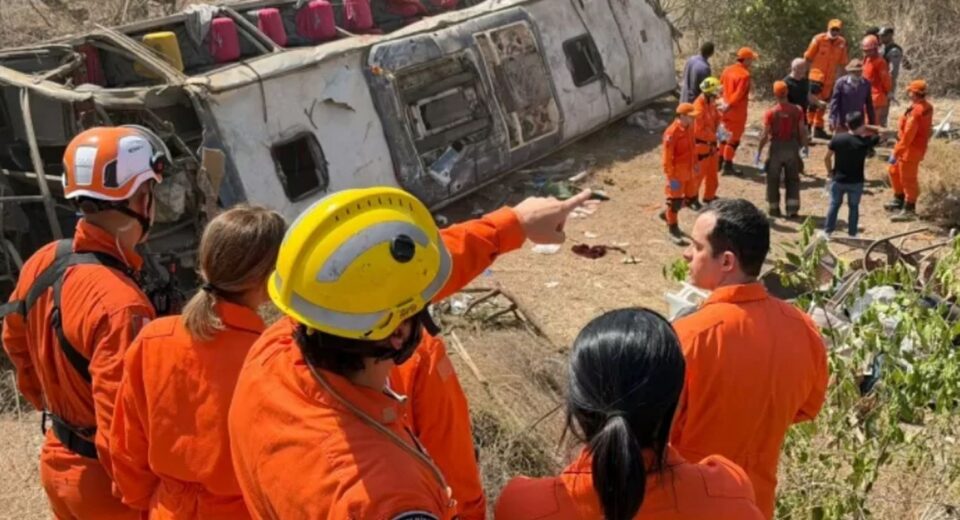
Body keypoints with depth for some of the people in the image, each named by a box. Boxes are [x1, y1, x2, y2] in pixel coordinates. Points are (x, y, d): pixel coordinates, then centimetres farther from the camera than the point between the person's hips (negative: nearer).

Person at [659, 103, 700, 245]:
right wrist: (671, 177, -21)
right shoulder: (672, 132, -24)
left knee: (683, 197, 19)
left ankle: (666, 214, 42)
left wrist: (695, 164, 19)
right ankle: (672, 229, 18)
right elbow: (667, 157, -22)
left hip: (688, 170, 8)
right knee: (675, 200, 4)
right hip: (677, 172, -8)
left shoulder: (689, 128, 2)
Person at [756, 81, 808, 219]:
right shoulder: (797, 110, -6)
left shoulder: (771, 113, -13)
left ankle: (774, 208, 19)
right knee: (792, 179, 12)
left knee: (773, 179, 12)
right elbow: (802, 131, -3)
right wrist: (804, 146, 12)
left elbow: (765, 135, -11)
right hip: (793, 146, 2)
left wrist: (759, 151, -2)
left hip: (776, 147, -2)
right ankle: (792, 209, 7)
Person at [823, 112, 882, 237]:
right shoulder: (865, 141, -14)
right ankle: (852, 234, 18)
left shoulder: (837, 138, -9)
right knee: (853, 207, 13)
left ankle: (827, 231, 18)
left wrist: (830, 172, 9)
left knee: (834, 205, 15)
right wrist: (867, 128, 5)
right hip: (856, 182, -1)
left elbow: (827, 158, -4)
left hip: (838, 180, 1)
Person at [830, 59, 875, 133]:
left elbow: (869, 104, 9)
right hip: (842, 123, -2)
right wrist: (832, 120, -11)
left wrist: (872, 121, 11)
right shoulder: (841, 83, -8)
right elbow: (834, 102, -7)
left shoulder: (866, 84, 1)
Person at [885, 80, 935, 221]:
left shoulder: (915, 112, -28)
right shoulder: (927, 107, 2)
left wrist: (896, 154, -24)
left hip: (911, 150, -10)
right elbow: (927, 128, 13)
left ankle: (909, 209, 14)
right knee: (895, 171, 23)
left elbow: (907, 136, -28)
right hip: (913, 147, 10)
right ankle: (899, 200, 37)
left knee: (908, 178, 2)